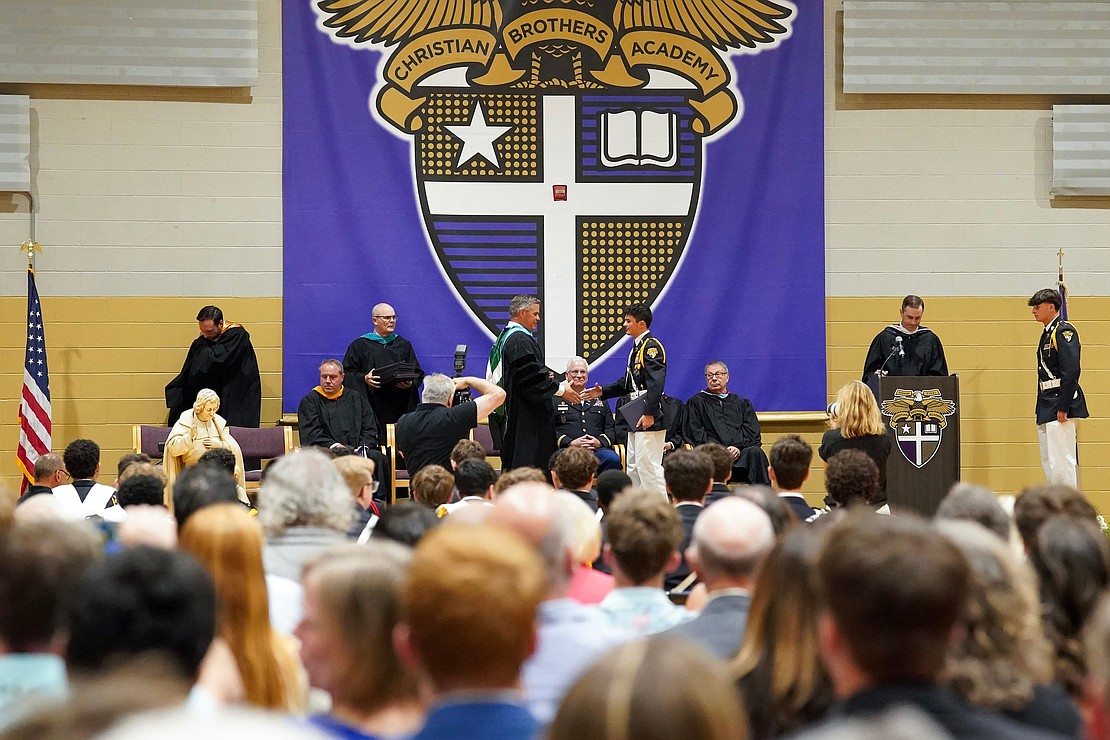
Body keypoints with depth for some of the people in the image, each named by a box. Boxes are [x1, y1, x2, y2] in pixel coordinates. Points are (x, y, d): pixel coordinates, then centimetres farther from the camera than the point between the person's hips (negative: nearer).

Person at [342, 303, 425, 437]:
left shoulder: (404, 345, 16)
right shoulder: (359, 346, 7)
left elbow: (418, 374, 14)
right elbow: (347, 374, 2)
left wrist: (410, 383, -8)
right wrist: (364, 379, -16)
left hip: (399, 410, 2)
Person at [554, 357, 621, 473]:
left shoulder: (599, 399, 30)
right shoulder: (556, 400, 19)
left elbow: (611, 428, 23)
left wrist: (600, 442, 0)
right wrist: (571, 443, -9)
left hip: (597, 449, 3)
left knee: (613, 459, -33)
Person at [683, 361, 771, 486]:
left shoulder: (742, 403, 27)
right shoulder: (696, 402, 20)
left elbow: (752, 433, 14)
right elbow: (696, 434, 7)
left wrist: (738, 447, -8)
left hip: (741, 451, 3)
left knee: (755, 452, -32)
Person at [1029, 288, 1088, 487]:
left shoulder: (1064, 332, -12)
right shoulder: (1047, 334, 18)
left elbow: (1071, 371, -20)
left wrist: (1063, 407, -23)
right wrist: (1042, 408, 16)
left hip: (1059, 404, -11)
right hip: (1047, 407, 11)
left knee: (1060, 461, -12)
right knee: (1048, 462, 13)